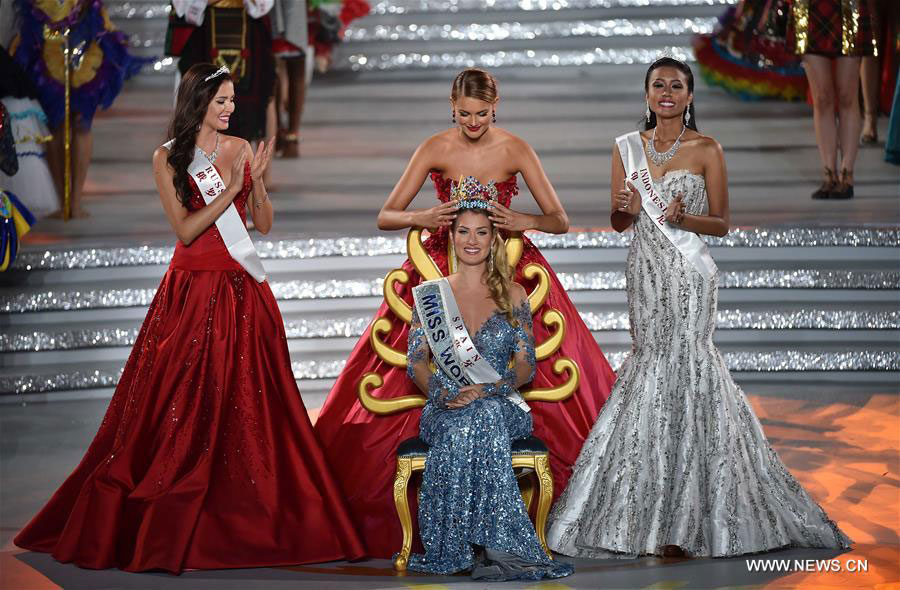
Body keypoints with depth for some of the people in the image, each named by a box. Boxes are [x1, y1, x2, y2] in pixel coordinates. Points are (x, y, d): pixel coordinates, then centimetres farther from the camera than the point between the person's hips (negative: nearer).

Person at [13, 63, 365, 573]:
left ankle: (251, 520, 7)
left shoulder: (240, 149, 8)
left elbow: (266, 223, 7)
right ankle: (168, 525, 5)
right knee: (184, 406, -3)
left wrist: (257, 180, -9)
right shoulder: (168, 159, -1)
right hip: (193, 290, -3)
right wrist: (230, 189, -15)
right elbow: (185, 229, -9)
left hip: (244, 291, 3)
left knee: (248, 404, 2)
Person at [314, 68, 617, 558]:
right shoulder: (435, 149, -3)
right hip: (442, 271, 0)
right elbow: (385, 217, -4)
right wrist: (423, 218, -24)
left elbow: (560, 220, -3)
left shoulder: (515, 150, -3)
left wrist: (522, 221, -23)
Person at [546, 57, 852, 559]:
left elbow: (722, 223, 0)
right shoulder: (628, 148, 10)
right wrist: (629, 210, -10)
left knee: (678, 365, -9)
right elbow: (618, 223, 12)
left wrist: (682, 218, -19)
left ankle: (679, 520, -4)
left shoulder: (706, 150, -1)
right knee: (655, 363, 4)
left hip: (689, 273, -4)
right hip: (646, 271, 4)